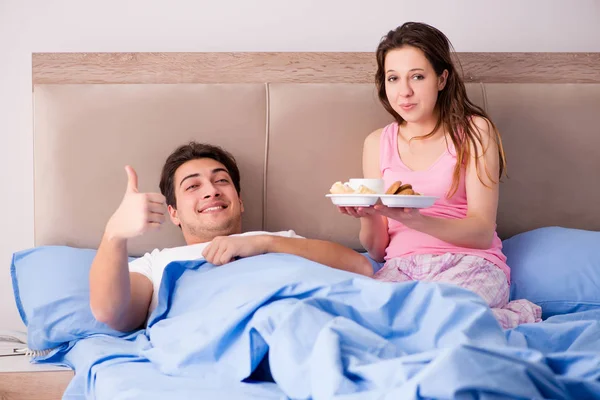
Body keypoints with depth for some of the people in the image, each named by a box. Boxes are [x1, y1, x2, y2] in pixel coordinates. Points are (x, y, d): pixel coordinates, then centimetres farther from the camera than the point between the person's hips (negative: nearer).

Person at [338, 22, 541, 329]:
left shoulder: (474, 131, 3)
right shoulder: (377, 143, 13)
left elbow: (483, 232, -6)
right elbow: (377, 251, 13)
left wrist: (414, 219, -24)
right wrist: (369, 216, -11)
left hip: (469, 261, -3)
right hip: (401, 266, 3)